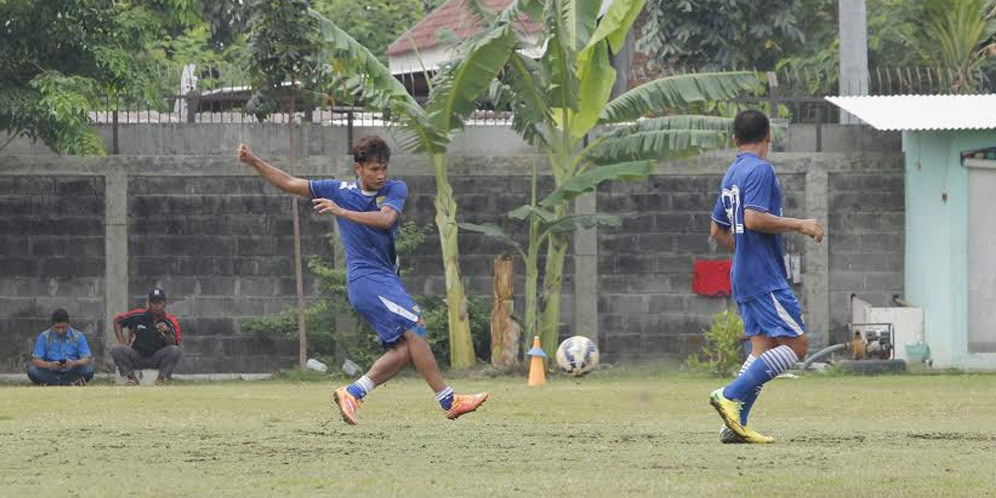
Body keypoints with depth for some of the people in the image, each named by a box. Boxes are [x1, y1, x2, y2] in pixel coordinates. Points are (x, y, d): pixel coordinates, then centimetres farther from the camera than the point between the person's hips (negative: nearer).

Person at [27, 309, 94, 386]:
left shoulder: (78, 336, 1)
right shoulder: (44, 337, 1)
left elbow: (88, 359, -5)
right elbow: (35, 360, -5)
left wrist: (74, 363, -27)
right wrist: (49, 365, -26)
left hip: (71, 374, 0)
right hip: (51, 374, 0)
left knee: (88, 370, -29)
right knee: (32, 370, -28)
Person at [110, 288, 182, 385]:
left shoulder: (171, 322, -4)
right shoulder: (138, 316, -1)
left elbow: (175, 344, -12)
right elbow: (117, 321, 11)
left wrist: (167, 332, -31)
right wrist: (122, 342, 2)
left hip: (157, 359, -1)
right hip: (136, 357, 1)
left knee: (176, 351, -28)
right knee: (116, 350, -26)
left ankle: (161, 378, -21)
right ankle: (132, 378, -19)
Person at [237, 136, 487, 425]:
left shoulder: (396, 190, 3)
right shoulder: (339, 191, 2)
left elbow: (385, 219, -18)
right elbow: (289, 184, 8)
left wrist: (342, 212, -26)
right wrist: (254, 162, 1)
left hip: (387, 279, 5)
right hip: (366, 279, -5)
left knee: (405, 350, -3)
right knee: (414, 329, -18)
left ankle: (352, 393, 4)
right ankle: (449, 401, -19)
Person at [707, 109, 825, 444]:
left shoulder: (731, 175, 17)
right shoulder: (760, 169, -10)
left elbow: (717, 231, 22)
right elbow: (753, 218, -22)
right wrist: (799, 225, -15)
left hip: (743, 277, 9)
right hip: (765, 277, -9)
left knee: (762, 347, 8)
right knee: (796, 344, -10)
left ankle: (736, 425, -2)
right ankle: (731, 396, -18)